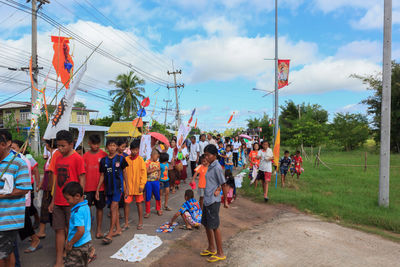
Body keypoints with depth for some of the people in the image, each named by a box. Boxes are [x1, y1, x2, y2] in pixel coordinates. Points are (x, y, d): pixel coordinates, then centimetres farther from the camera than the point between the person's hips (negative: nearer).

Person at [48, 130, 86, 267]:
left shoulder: (77, 158, -10)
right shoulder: (58, 159, 9)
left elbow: (82, 180, -10)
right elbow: (57, 181, 14)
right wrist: (53, 201, 14)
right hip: (58, 203, 6)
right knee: (59, 230, 10)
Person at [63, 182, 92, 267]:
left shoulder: (77, 212, -25)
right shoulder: (85, 206, 2)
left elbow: (81, 231, -30)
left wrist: (70, 243, -17)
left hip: (78, 246, -9)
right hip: (87, 242, 9)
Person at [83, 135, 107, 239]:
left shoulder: (104, 155, -2)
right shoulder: (85, 156, 3)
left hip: (100, 186, -1)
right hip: (88, 187, 1)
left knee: (99, 207, 9)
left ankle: (99, 229, 21)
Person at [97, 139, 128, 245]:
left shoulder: (120, 158, -4)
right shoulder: (104, 160, 4)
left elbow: (124, 173, 3)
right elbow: (102, 176, 8)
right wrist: (97, 190, 5)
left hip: (118, 187, -4)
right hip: (108, 187, 4)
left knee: (113, 208, -8)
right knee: (115, 208, 13)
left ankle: (110, 234, -4)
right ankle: (118, 229, 27)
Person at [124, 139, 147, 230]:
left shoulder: (140, 160, -5)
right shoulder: (126, 159, 0)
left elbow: (143, 173, -4)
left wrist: (142, 185, -9)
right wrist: (124, 185, 0)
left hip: (137, 186, -2)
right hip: (128, 186, 2)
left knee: (139, 203, 9)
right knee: (126, 203, 4)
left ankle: (140, 223, 23)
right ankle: (126, 223, 20)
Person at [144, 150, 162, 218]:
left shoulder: (157, 162, 7)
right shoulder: (147, 162, -8)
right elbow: (146, 171, -16)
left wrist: (159, 176, -4)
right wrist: (155, 169, -17)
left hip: (156, 181, 4)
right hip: (148, 181, -4)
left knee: (157, 196, 8)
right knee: (148, 197, 4)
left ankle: (158, 209, 26)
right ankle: (147, 212, 16)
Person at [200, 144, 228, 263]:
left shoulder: (217, 168, -16)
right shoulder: (210, 167, 11)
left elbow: (223, 184, -12)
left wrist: (225, 201, -7)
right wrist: (218, 188, -5)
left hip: (213, 201, -9)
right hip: (207, 200, 9)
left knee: (214, 227, 0)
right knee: (206, 224, 18)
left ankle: (220, 253, 14)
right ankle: (211, 249, 35)